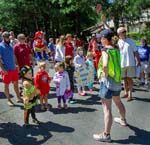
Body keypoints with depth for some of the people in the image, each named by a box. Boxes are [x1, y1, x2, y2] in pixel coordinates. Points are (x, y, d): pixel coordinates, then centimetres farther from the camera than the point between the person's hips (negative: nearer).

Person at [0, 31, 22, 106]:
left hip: (14, 69, 6)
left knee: (16, 83, 13)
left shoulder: (10, 45, 10)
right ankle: (9, 100, 17)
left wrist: (17, 65, 10)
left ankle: (18, 98, 24)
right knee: (6, 85, 6)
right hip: (6, 70, -6)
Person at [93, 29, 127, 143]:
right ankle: (123, 120, 52)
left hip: (108, 81, -8)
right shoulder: (116, 50, 6)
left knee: (107, 108, -6)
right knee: (118, 101, 30)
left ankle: (106, 135, -3)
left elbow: (105, 65, -33)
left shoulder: (105, 50, -17)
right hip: (117, 80, 9)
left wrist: (105, 75, -18)